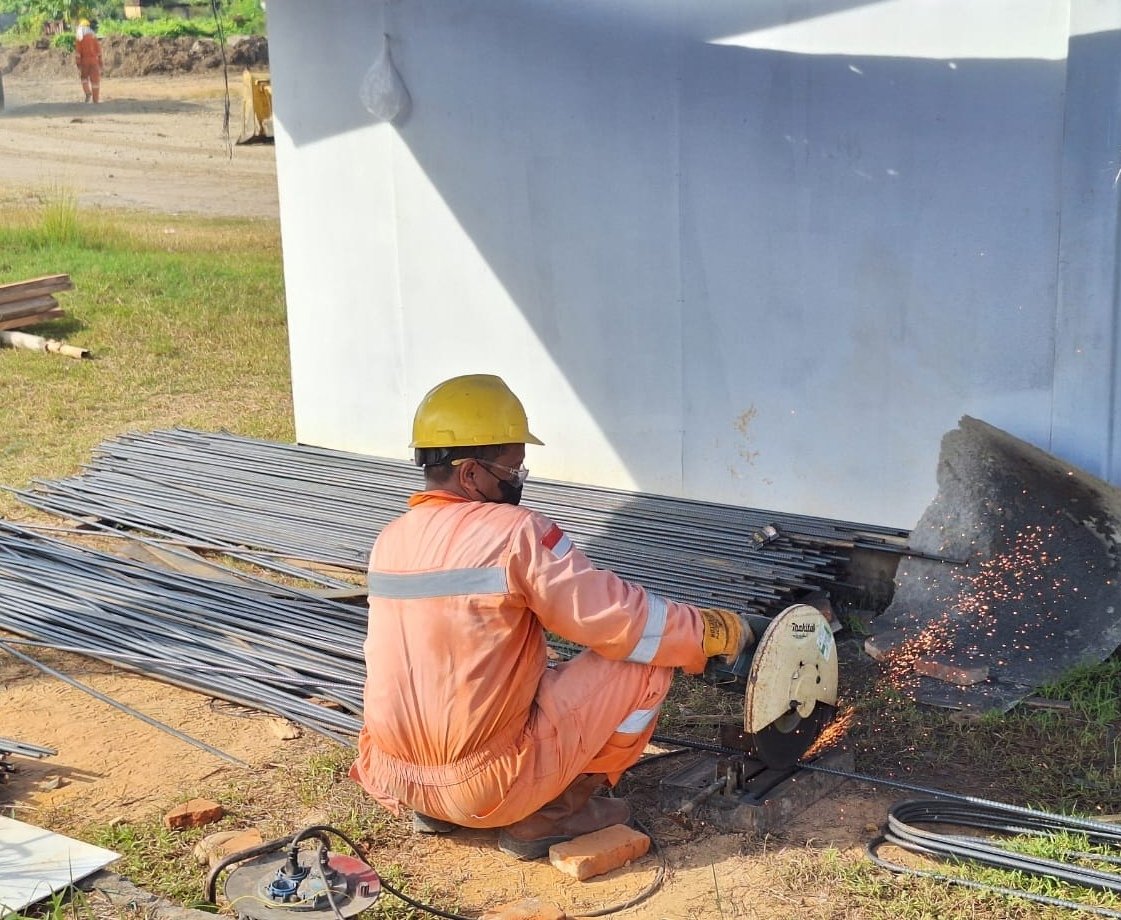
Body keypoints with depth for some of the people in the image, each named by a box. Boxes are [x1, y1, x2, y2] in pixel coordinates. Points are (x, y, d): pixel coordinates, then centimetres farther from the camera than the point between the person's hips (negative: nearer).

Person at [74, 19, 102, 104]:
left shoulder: (79, 39, -3)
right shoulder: (94, 37, 5)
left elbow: (78, 53, -6)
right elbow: (99, 52, 4)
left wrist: (79, 67, -4)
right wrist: (100, 65, 9)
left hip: (84, 60, -1)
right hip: (94, 60, 1)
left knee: (84, 78, 20)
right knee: (95, 80, 3)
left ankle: (88, 93, -2)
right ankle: (96, 99, 0)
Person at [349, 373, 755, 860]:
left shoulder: (389, 541, 4)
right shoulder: (514, 533, -17)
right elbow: (621, 618, -13)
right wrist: (717, 629, 1)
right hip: (490, 786, -7)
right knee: (644, 661, -1)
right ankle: (548, 814, 4)